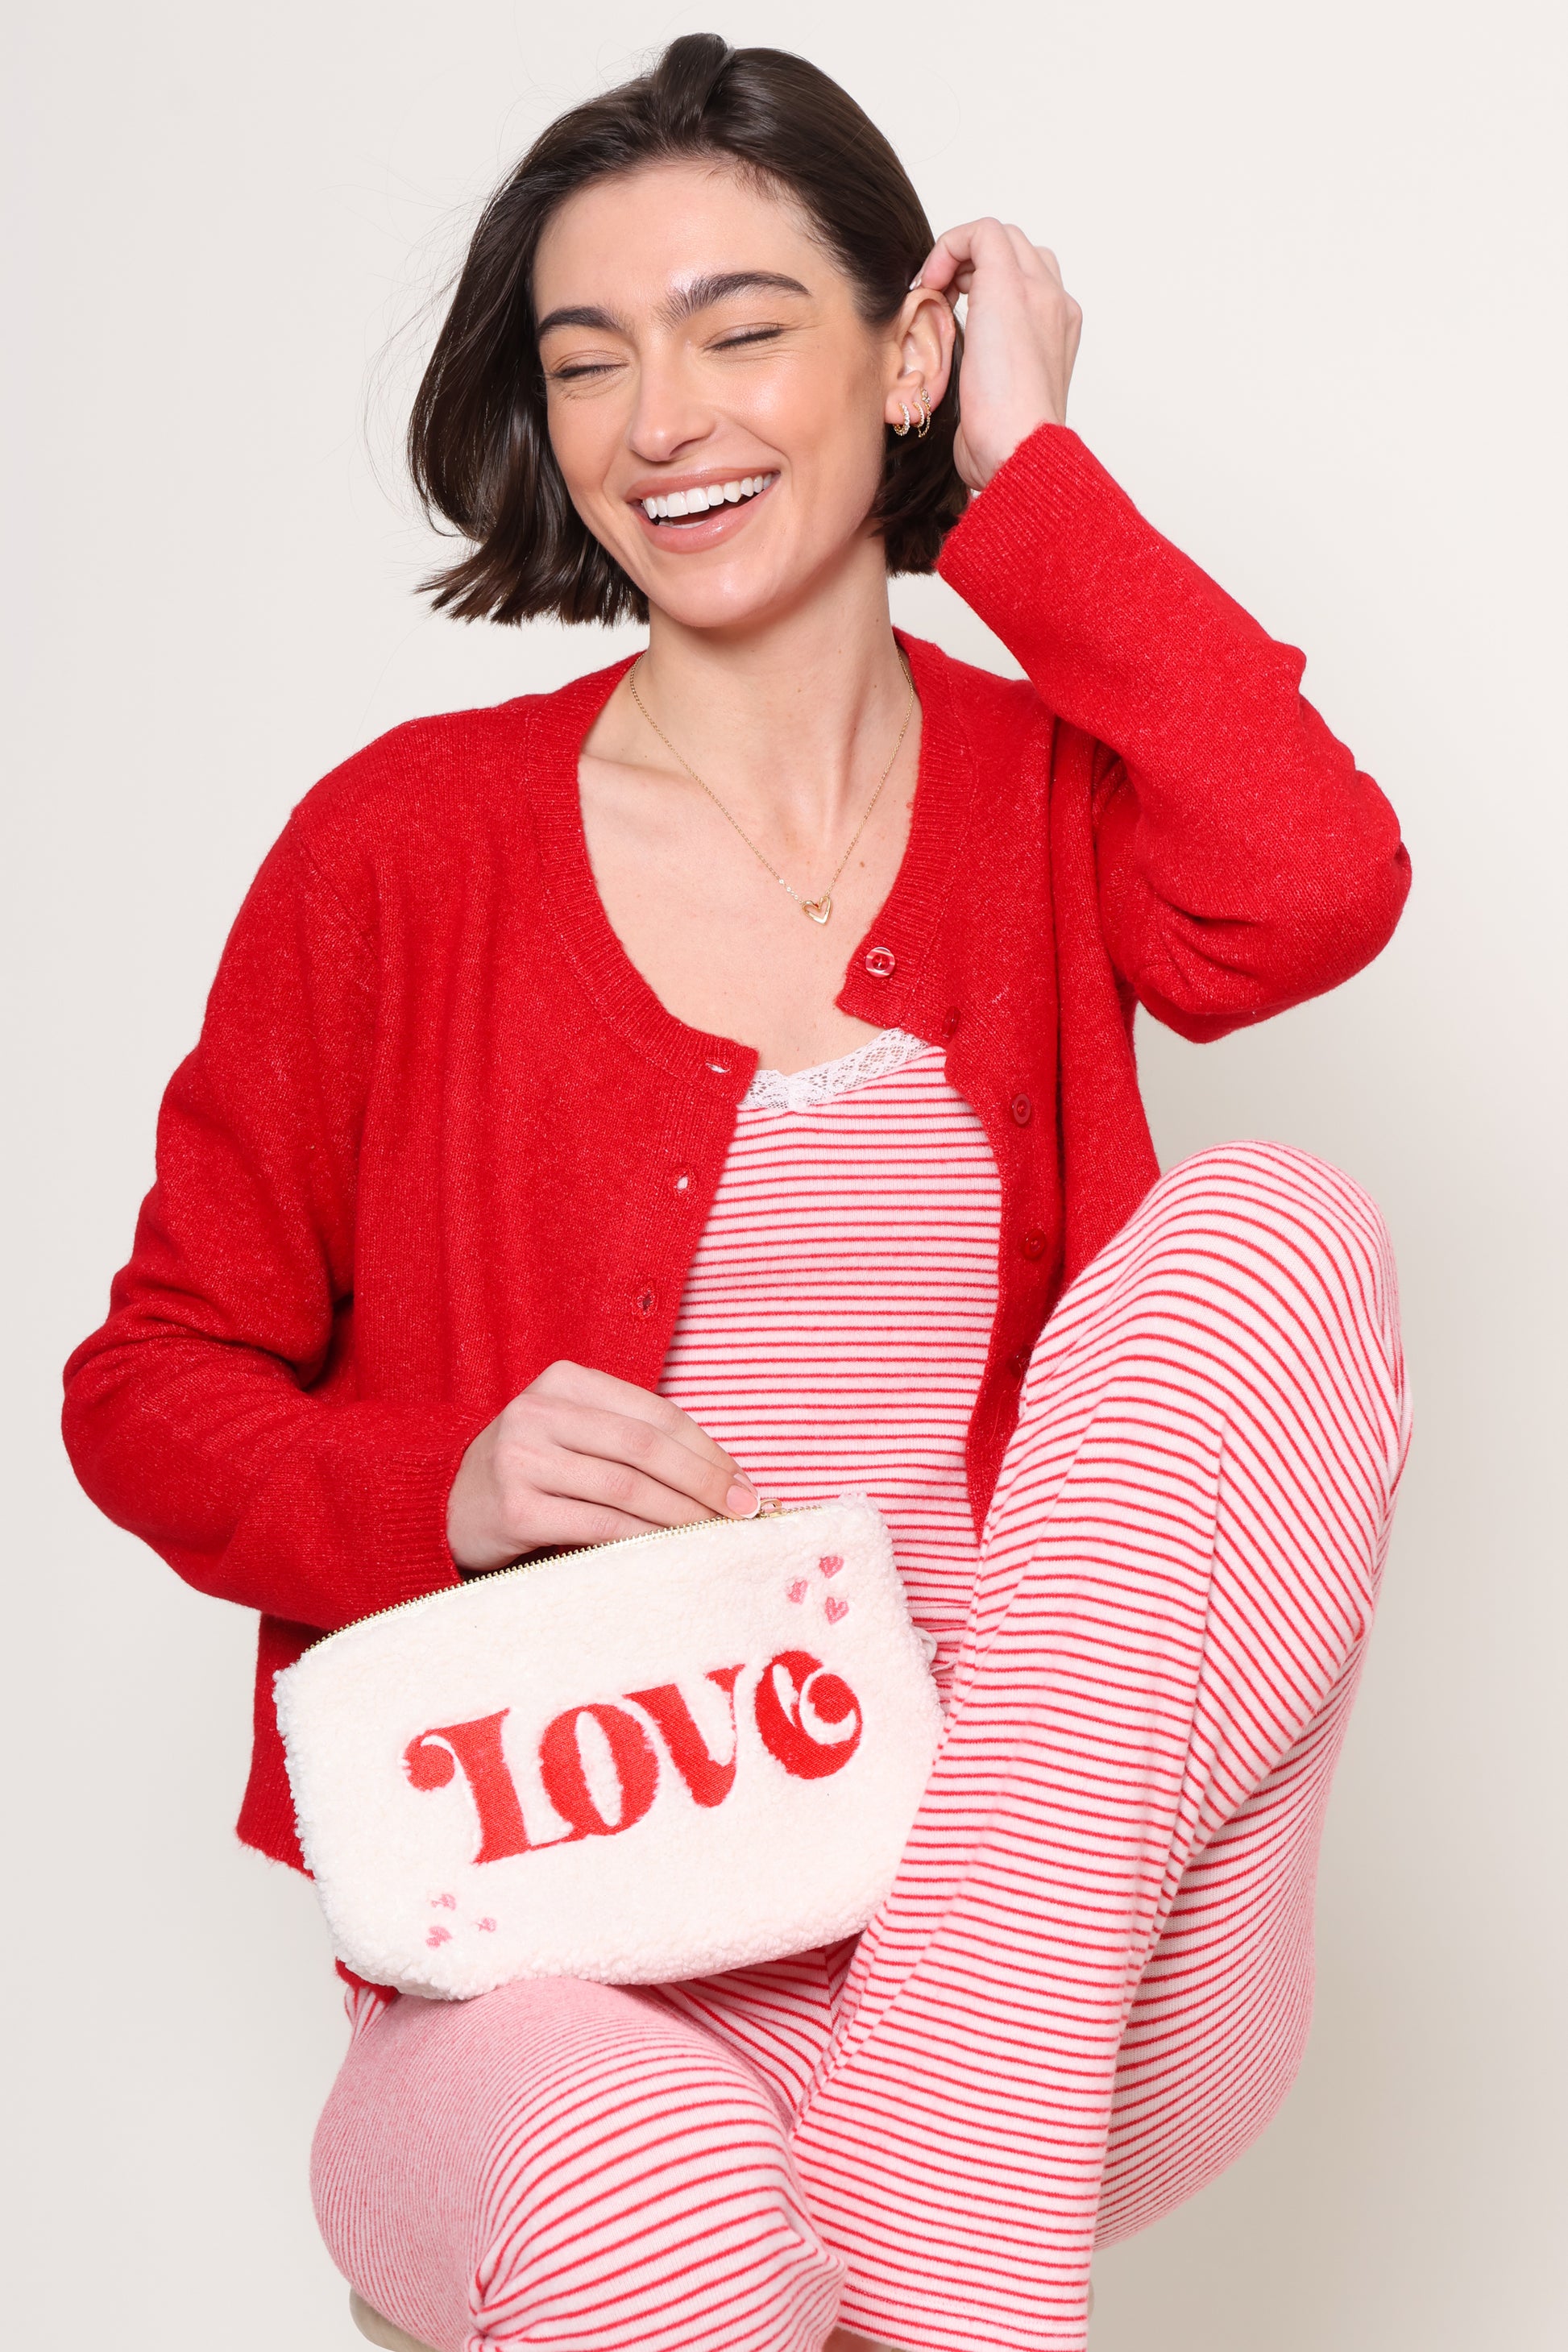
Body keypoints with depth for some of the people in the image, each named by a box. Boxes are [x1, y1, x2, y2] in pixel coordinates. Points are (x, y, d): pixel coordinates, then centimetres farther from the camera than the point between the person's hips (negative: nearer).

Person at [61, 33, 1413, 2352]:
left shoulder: (1051, 791, 7)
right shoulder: (409, 839, 3)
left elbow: (1312, 895, -18)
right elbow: (151, 1384, 7)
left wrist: (1027, 465, -5)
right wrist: (449, 1491, -14)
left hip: (1045, 1942, 3)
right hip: (577, 1939, -2)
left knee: (1276, 1220, -22)